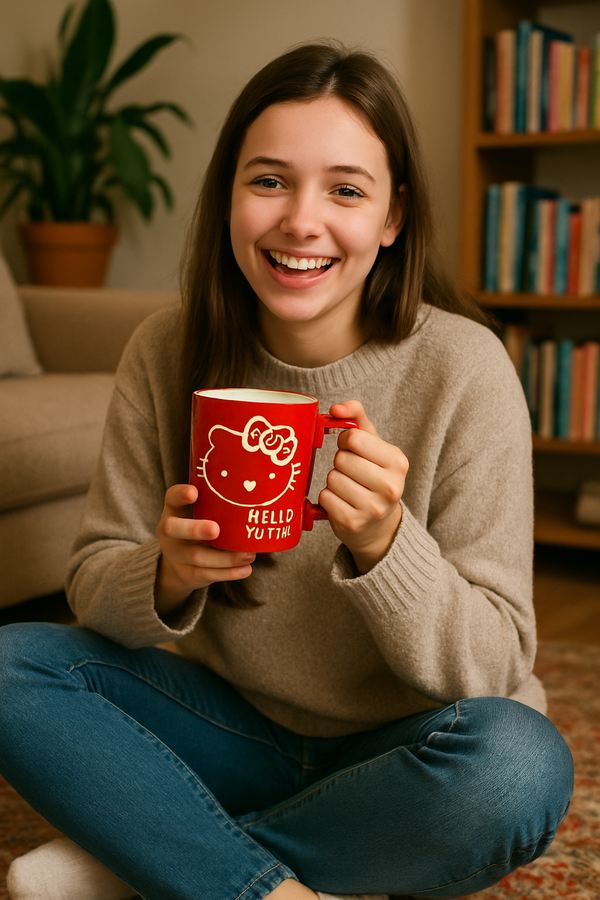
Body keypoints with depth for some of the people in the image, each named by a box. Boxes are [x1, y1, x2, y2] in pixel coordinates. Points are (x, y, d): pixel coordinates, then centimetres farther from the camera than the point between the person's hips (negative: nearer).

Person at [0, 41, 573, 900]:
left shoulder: (462, 368, -17)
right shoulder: (165, 353, -8)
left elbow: (493, 667, -15)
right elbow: (94, 582, -3)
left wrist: (384, 544, -35)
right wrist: (169, 576, -27)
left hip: (399, 754, -2)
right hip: (237, 725, 3)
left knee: (520, 767, -34)